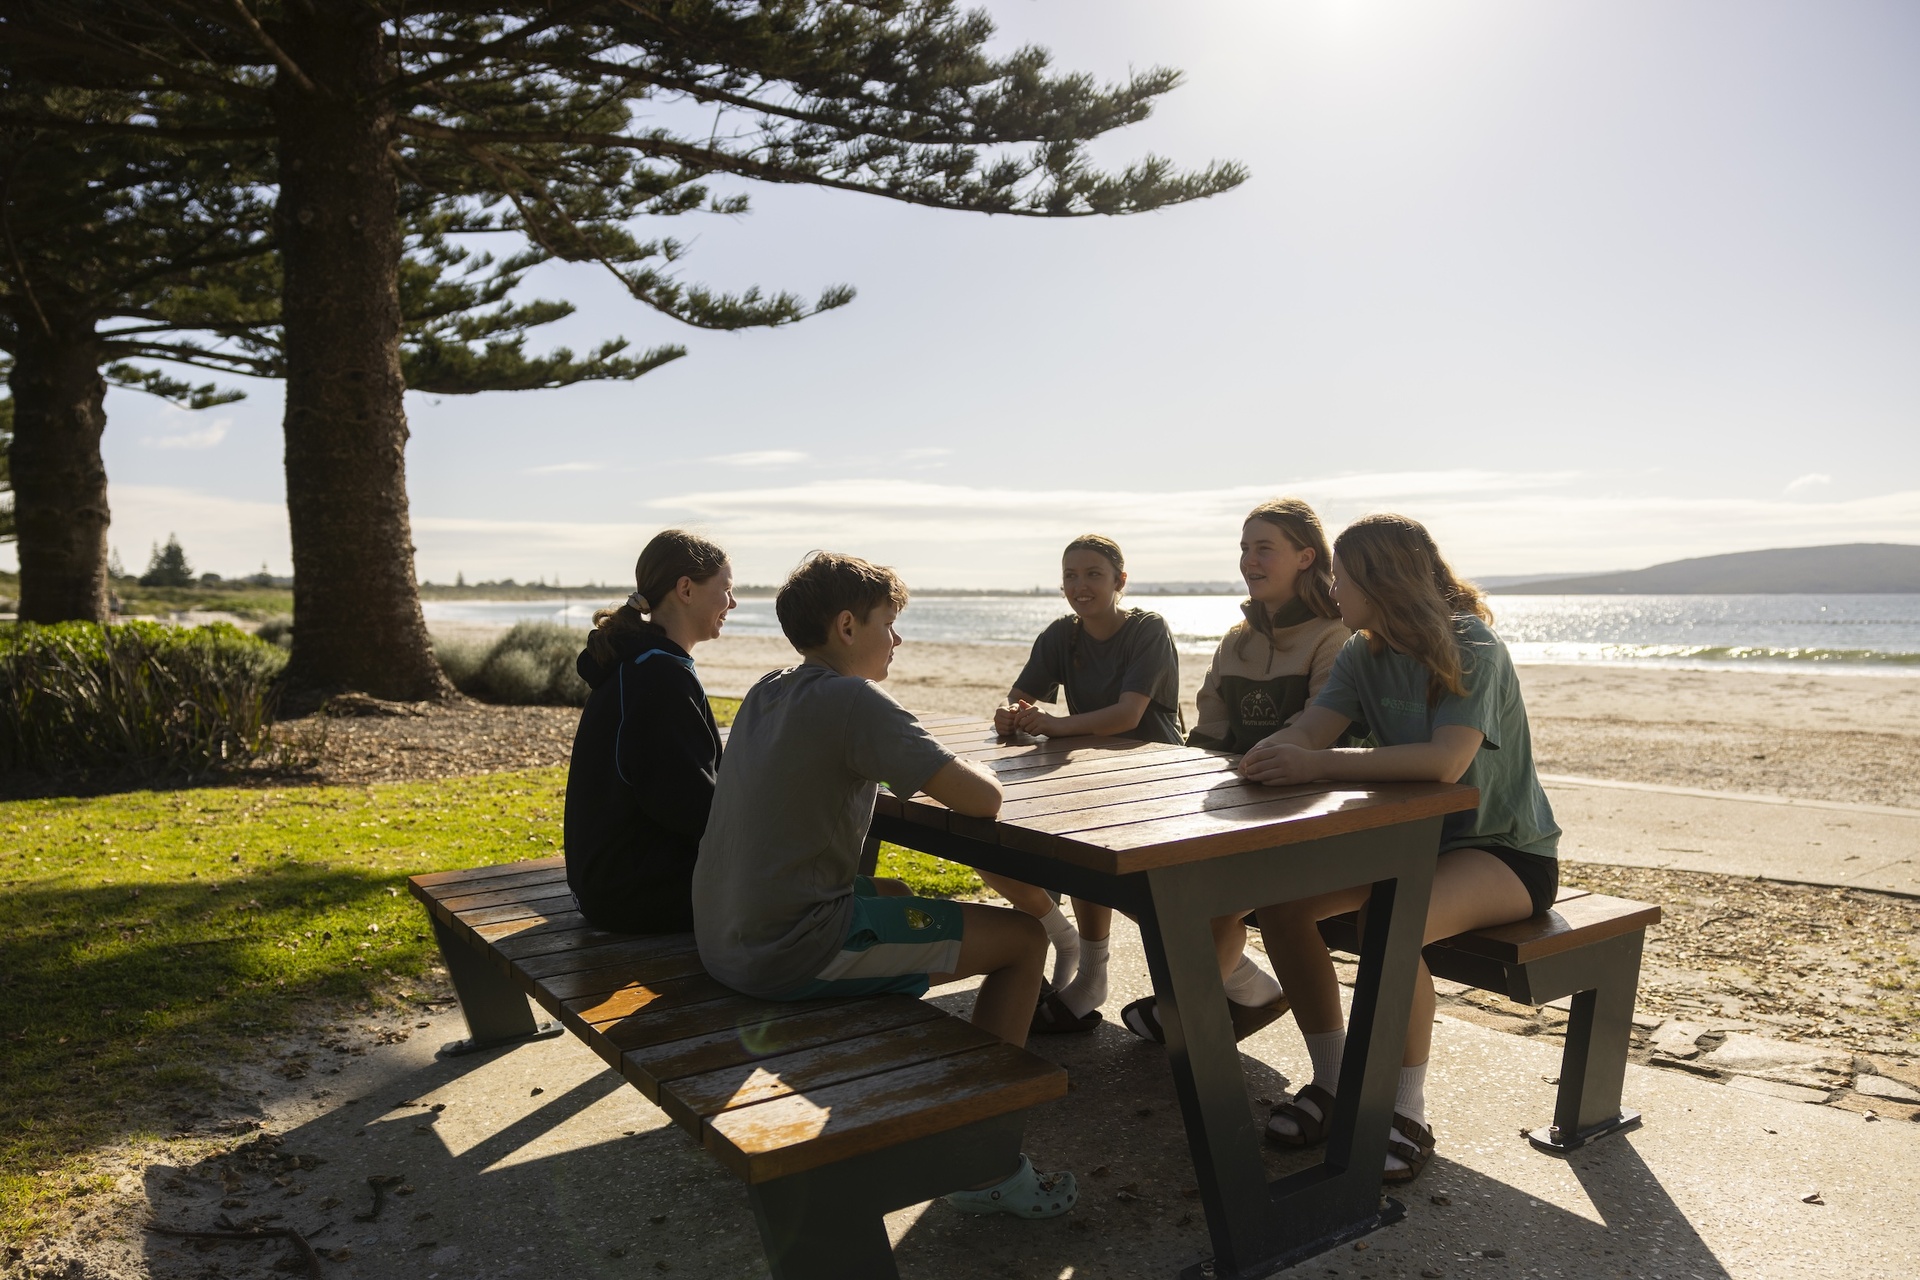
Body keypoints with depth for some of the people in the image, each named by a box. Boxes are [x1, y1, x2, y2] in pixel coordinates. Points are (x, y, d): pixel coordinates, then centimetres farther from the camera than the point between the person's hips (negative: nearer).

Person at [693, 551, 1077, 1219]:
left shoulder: (765, 694, 10)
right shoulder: (853, 700, -15)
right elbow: (981, 799, -20)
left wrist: (924, 770, 16)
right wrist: (966, 773, 3)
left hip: (723, 940, 9)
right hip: (794, 953, -9)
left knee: (893, 894, 35)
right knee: (1022, 939, 0)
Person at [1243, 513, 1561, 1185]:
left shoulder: (1472, 650, -20)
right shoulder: (1364, 653, 3)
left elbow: (1447, 761, -36)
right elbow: (1306, 731, -9)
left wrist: (1319, 764, -40)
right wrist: (1272, 754, -33)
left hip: (1507, 851, -7)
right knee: (1279, 897, -13)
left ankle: (1408, 1112, -15)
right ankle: (1332, 1083, 0)